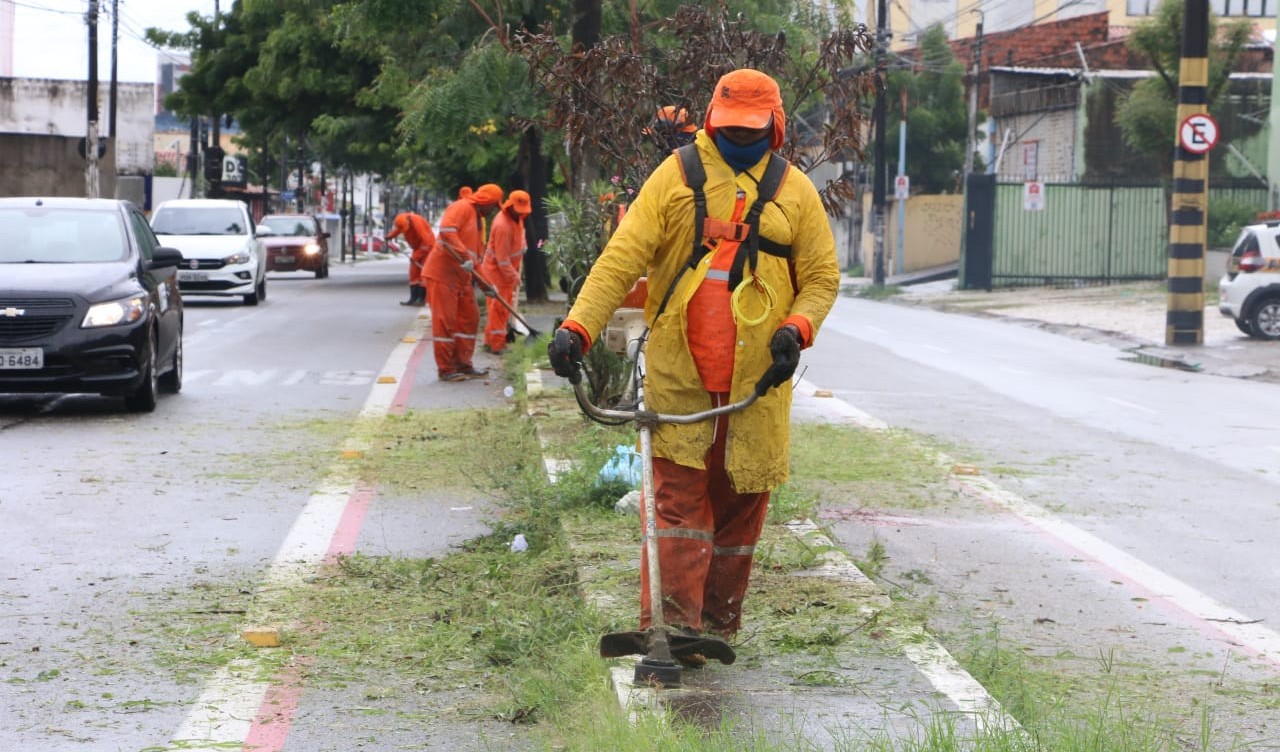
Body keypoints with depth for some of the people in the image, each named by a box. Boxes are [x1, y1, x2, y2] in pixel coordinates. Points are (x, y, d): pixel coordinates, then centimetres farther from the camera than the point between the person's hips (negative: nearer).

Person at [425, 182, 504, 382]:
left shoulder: (479, 219, 20)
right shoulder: (462, 208, -10)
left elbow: (477, 255, 24)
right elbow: (447, 232, -28)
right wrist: (465, 257, -32)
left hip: (462, 277, 10)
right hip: (443, 274, -10)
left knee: (469, 318, 11)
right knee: (445, 321, -6)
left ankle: (463, 364, 19)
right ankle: (445, 369, -2)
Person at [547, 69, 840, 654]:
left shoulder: (794, 192, 9)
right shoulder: (676, 176, 4)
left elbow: (822, 275, 12)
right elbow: (621, 259, -2)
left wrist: (797, 328, -8)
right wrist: (578, 327, -15)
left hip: (757, 382, 2)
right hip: (678, 376, -2)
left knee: (740, 504, 8)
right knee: (678, 498, -8)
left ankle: (718, 624, 19)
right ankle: (669, 625, -11)